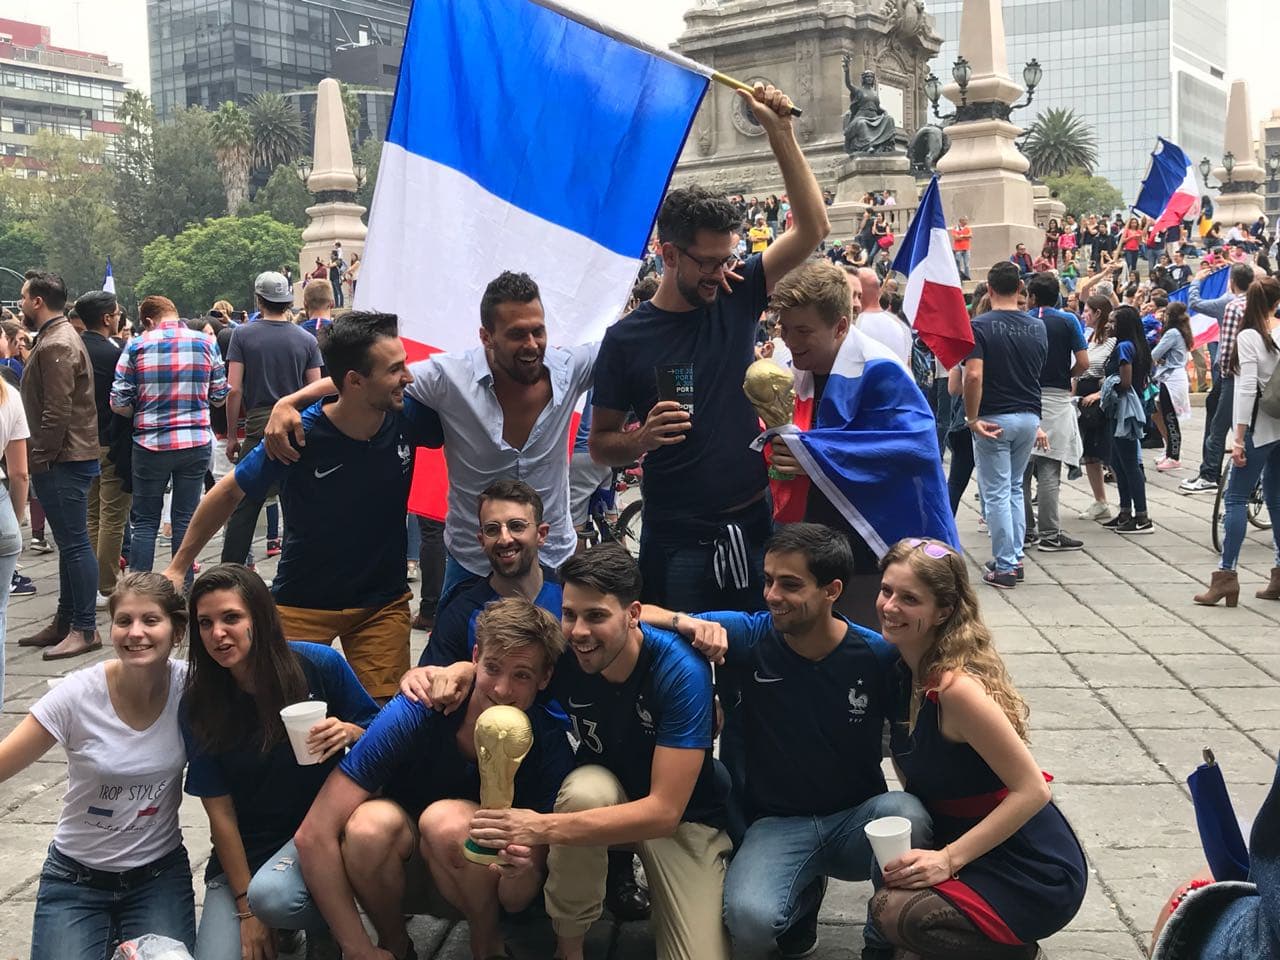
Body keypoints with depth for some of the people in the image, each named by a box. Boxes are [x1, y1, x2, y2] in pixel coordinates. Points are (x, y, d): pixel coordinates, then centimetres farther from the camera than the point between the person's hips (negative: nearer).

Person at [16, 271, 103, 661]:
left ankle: (85, 629, -3)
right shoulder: (57, 338, 18)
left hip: (64, 462, -11)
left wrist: (40, 458, -17)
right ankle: (65, 622, 23)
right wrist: (40, 457, 16)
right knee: (69, 542, 14)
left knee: (74, 543, -7)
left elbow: (57, 412, -22)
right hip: (67, 458, 11)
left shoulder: (56, 346, -16)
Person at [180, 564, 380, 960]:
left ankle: (326, 928, 1)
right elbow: (219, 812, -7)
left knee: (271, 892, -33)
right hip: (244, 849, 3)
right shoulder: (197, 705, -9)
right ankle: (282, 924, 18)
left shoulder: (320, 665, -14)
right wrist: (246, 908, -10)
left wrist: (348, 732, -25)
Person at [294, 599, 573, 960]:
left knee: (445, 819, -33)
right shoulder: (415, 713, -26)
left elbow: (516, 901, -17)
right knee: (372, 823, -33)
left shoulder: (548, 744, -22)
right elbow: (313, 835, -26)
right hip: (404, 874, 0)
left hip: (480, 882, 0)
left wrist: (522, 872, -41)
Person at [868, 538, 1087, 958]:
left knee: (894, 913, -22)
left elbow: (1033, 790, -24)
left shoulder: (956, 688, -26)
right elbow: (915, 768, 12)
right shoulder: (907, 667, -1)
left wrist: (948, 858, -23)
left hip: (1036, 876, -8)